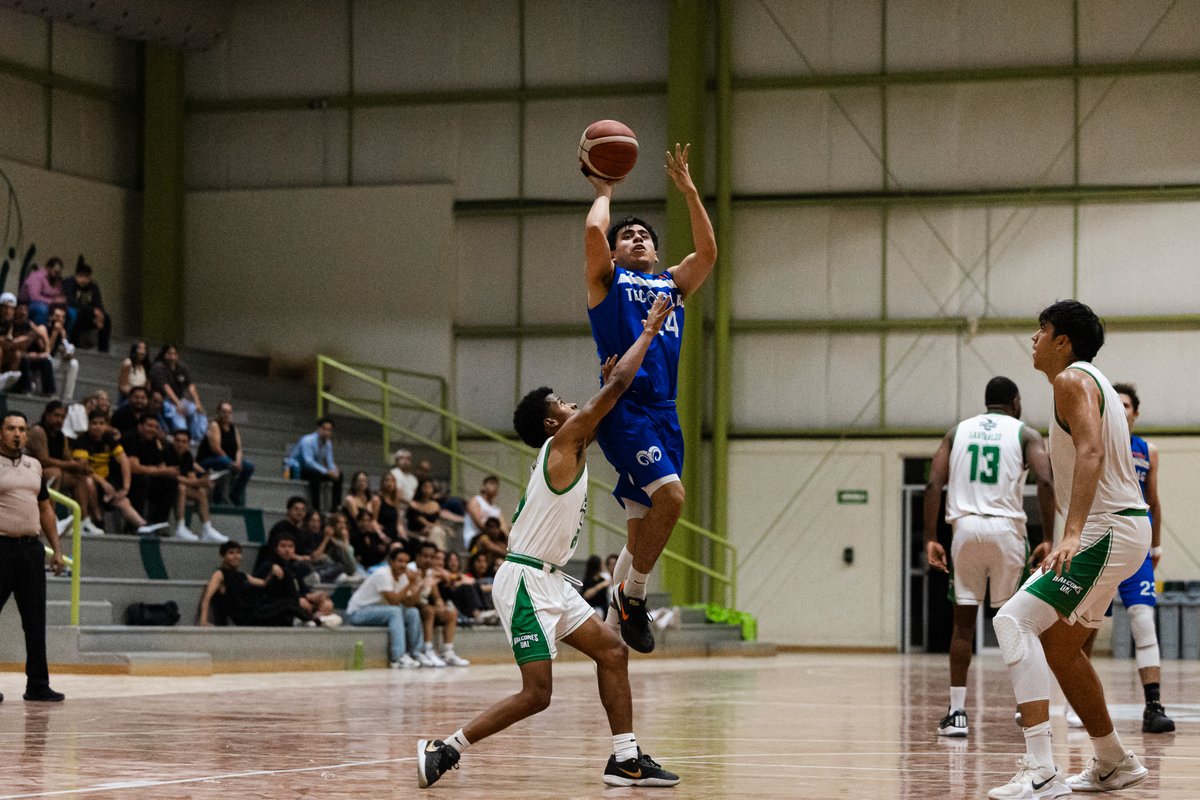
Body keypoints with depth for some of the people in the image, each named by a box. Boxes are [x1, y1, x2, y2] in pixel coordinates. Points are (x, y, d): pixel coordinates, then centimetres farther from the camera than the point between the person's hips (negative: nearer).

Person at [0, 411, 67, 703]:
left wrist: (56, 549, 15)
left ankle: (38, 686, 11)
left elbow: (45, 508, 20)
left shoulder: (34, 466, 15)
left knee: (35, 621, 7)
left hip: (31, 548, 6)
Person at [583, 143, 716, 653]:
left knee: (641, 530, 6)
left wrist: (688, 190, 5)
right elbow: (593, 233, -8)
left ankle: (613, 625, 14)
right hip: (624, 406, -6)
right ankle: (632, 593, -8)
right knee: (670, 494, -23)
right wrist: (603, 193, 9)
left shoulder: (673, 284, 23)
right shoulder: (607, 280, 9)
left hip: (663, 411, 6)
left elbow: (708, 252, 7)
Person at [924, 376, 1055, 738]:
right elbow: (1045, 482, -9)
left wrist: (930, 539, 3)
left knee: (963, 622, 10)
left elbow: (933, 484, 3)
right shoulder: (1026, 434, 7)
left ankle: (957, 712, 5)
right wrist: (1048, 539, -8)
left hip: (965, 528, 2)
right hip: (1006, 529, -2)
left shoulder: (957, 431, 15)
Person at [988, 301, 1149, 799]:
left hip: (1107, 530, -11)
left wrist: (1073, 532, -38)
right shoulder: (1092, 380, 20)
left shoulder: (1072, 380, -11)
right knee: (1059, 645, 21)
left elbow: (1091, 451, -27)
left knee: (1014, 621, -20)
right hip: (1118, 528, 11)